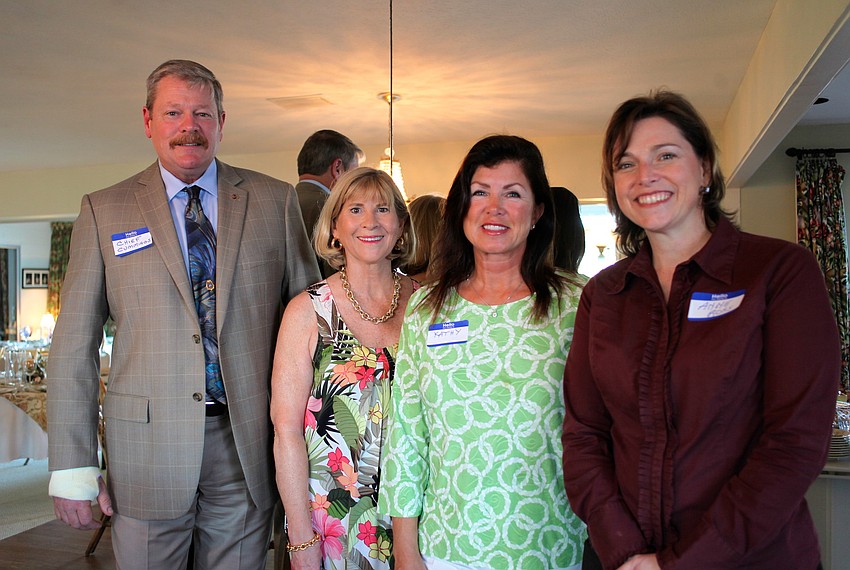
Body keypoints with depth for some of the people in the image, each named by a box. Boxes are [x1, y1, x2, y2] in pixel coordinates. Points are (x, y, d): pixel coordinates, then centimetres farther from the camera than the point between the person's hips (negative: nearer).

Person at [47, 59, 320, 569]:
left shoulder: (275, 201, 4)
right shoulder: (104, 211, 3)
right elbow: (75, 344, 1)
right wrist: (73, 468, -3)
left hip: (249, 445, 1)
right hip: (147, 446, 0)